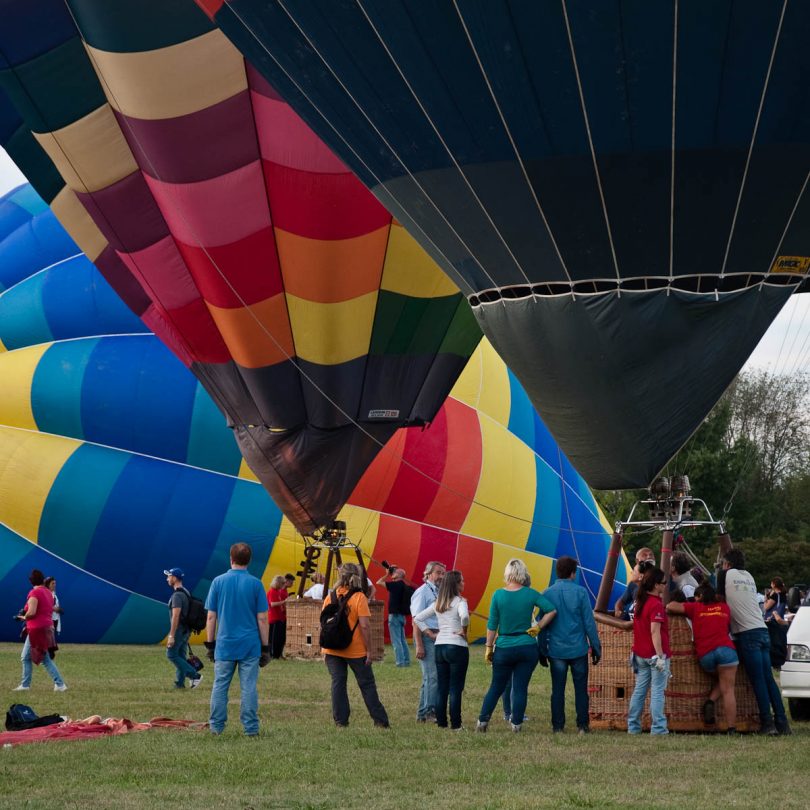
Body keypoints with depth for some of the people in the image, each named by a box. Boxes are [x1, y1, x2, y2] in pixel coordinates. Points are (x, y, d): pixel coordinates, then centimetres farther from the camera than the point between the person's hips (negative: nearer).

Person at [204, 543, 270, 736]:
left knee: (220, 686, 8)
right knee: (249, 687, 2)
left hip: (225, 644, 1)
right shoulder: (255, 584, -2)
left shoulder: (218, 582, 0)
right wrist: (265, 647, 4)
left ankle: (216, 727, 10)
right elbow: (262, 619, -2)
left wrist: (210, 644, 10)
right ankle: (251, 728, 3)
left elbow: (211, 616, 2)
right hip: (250, 645, -1)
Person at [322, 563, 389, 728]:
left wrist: (324, 649, 12)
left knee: (338, 683, 8)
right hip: (355, 650, -3)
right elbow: (365, 625, -15)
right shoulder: (359, 597, -10)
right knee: (367, 685, 5)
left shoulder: (330, 597, 1)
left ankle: (340, 720, 5)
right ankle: (380, 720, 6)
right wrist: (369, 650, -9)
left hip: (333, 650, 3)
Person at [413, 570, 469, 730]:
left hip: (439, 646, 6)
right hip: (457, 646, -6)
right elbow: (464, 616, -30)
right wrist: (464, 631, -14)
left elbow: (417, 619, 13)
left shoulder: (437, 604, 11)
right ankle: (455, 724, 0)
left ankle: (441, 722, 13)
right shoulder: (460, 601, -9)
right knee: (456, 688, -1)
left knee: (441, 687, 11)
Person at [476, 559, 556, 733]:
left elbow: (492, 625, -3)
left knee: (496, 687, 12)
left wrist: (489, 647, 4)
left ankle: (482, 721, 8)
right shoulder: (530, 594, -4)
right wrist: (538, 627, -1)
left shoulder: (498, 595, -5)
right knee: (520, 689, 5)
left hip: (504, 648, 0)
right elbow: (551, 610, -10)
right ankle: (516, 724, 5)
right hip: (527, 647, 0)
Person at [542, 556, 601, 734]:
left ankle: (558, 726, 8)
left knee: (557, 690, 7)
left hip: (556, 650, 1)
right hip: (578, 649, -1)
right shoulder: (580, 592, -6)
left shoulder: (547, 594, 0)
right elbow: (589, 622, -4)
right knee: (580, 689, 7)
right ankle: (583, 725, 8)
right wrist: (596, 647, 4)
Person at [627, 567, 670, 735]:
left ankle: (633, 727, 14)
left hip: (640, 654, 8)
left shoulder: (640, 602, 11)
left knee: (639, 690, 12)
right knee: (657, 692, -4)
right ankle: (658, 728, -4)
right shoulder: (656, 605, -15)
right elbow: (655, 631, -22)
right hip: (655, 654, -8)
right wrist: (660, 655, -22)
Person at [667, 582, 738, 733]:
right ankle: (732, 728, -11)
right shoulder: (724, 608, 21)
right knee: (728, 690, -2)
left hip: (704, 654, 1)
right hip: (725, 649, -1)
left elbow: (670, 606, 14)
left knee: (718, 679, 28)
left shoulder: (695, 607, 15)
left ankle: (710, 701, 1)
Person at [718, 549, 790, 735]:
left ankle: (767, 723, -13)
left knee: (758, 680, -9)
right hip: (762, 631, 6)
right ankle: (782, 723, 1)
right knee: (768, 678, 5)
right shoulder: (749, 577, 21)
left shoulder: (726, 574, 3)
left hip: (746, 634, -6)